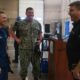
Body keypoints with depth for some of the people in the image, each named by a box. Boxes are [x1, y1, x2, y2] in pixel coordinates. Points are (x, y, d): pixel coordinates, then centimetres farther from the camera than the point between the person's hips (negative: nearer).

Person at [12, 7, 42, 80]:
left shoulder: (38, 23, 7)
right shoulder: (20, 23, -3)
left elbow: (40, 33, 18)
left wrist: (40, 40, 1)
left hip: (35, 49, 3)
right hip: (24, 49, -3)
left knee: (37, 66, 12)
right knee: (24, 66, 6)